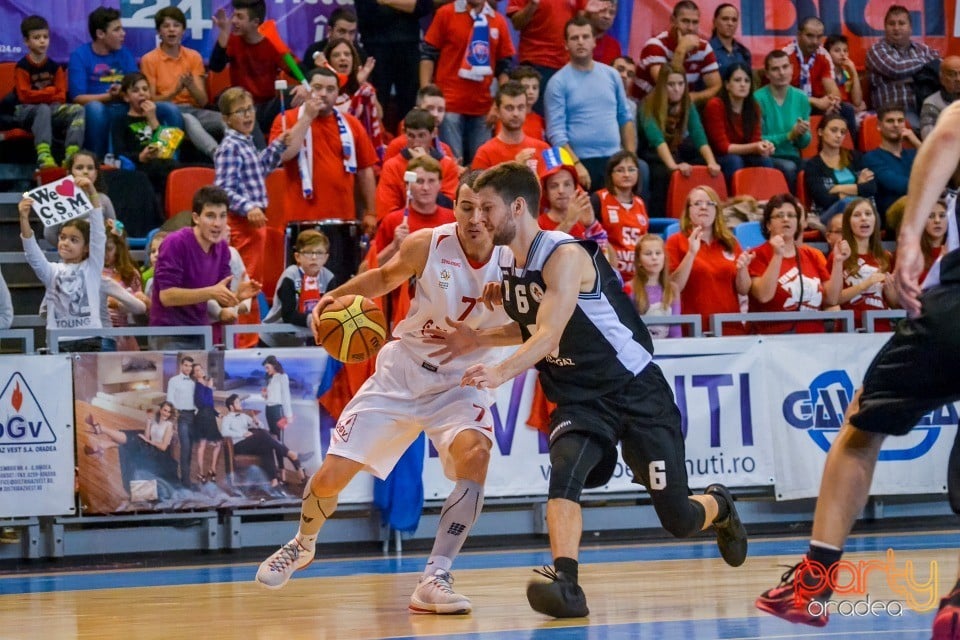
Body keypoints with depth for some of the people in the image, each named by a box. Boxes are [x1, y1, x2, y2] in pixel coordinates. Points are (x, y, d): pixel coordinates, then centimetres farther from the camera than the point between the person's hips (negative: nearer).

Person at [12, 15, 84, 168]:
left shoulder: (55, 67, 9)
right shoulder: (22, 67, -6)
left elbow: (61, 96, 6)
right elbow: (25, 96, -12)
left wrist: (41, 94, -13)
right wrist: (51, 92, -7)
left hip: (52, 110, 5)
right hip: (26, 111, -5)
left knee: (78, 110, -21)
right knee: (43, 109, -39)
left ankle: (71, 154, -41)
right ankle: (43, 156, -56)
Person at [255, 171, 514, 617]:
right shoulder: (426, 245, -16)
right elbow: (386, 277, 6)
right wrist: (336, 296, -9)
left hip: (460, 384, -1)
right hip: (401, 374, 1)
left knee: (474, 454, -33)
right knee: (330, 477, 1)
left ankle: (434, 580, -28)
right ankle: (302, 546, 37)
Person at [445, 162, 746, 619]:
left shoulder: (565, 256, -23)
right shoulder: (506, 264, 2)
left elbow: (550, 335, -36)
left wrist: (501, 373, -51)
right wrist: (478, 339, 4)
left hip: (635, 391, -6)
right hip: (578, 397, 6)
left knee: (679, 519, 2)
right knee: (564, 470, -28)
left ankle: (718, 506, 37)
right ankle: (565, 583, -35)